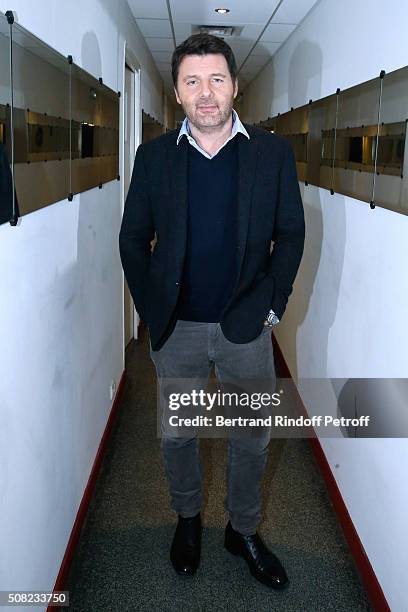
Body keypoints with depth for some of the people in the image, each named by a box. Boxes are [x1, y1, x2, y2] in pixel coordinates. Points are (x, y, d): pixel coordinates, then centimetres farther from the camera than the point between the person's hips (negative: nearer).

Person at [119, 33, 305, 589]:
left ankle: (244, 530, 36)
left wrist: (273, 304, -5)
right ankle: (188, 518, 41)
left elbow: (291, 233, 2)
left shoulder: (273, 152, -4)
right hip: (176, 329, 1)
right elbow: (133, 238, 3)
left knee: (253, 438, 13)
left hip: (247, 325, 0)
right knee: (177, 433, 15)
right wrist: (151, 309, -2)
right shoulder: (154, 156, -2)